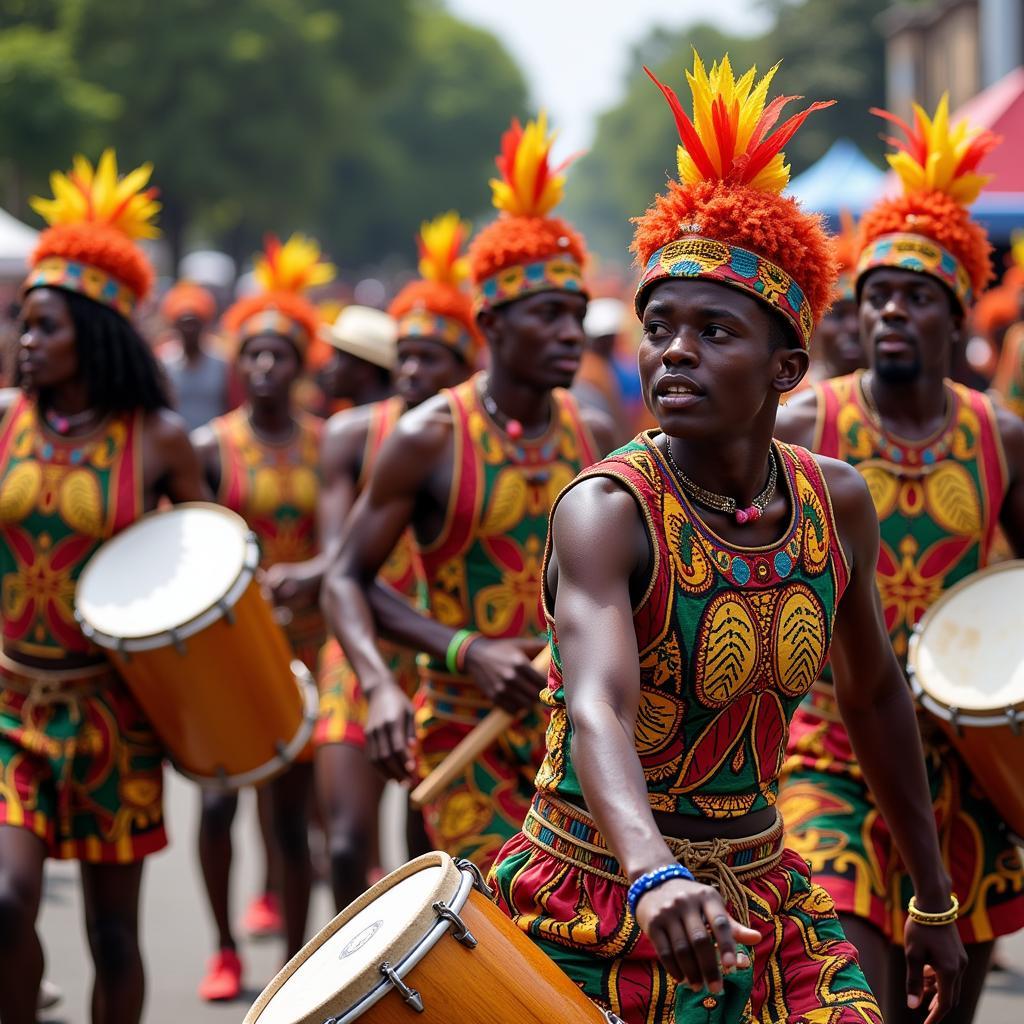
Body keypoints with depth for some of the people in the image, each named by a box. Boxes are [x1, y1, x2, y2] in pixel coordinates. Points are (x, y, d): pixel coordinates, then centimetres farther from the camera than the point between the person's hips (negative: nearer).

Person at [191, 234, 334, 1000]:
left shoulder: (326, 446, 4)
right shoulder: (211, 447, -2)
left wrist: (304, 578, -19)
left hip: (304, 641, 2)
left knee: (292, 811, 5)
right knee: (217, 797, -12)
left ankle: (295, 962, 16)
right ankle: (225, 948, 8)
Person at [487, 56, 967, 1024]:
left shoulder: (837, 503, -3)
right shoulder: (605, 510, -19)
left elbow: (873, 695, 12)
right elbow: (597, 708, -35)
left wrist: (933, 901, 17)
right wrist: (655, 875, -53)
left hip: (761, 901, 4)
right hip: (595, 911, -4)